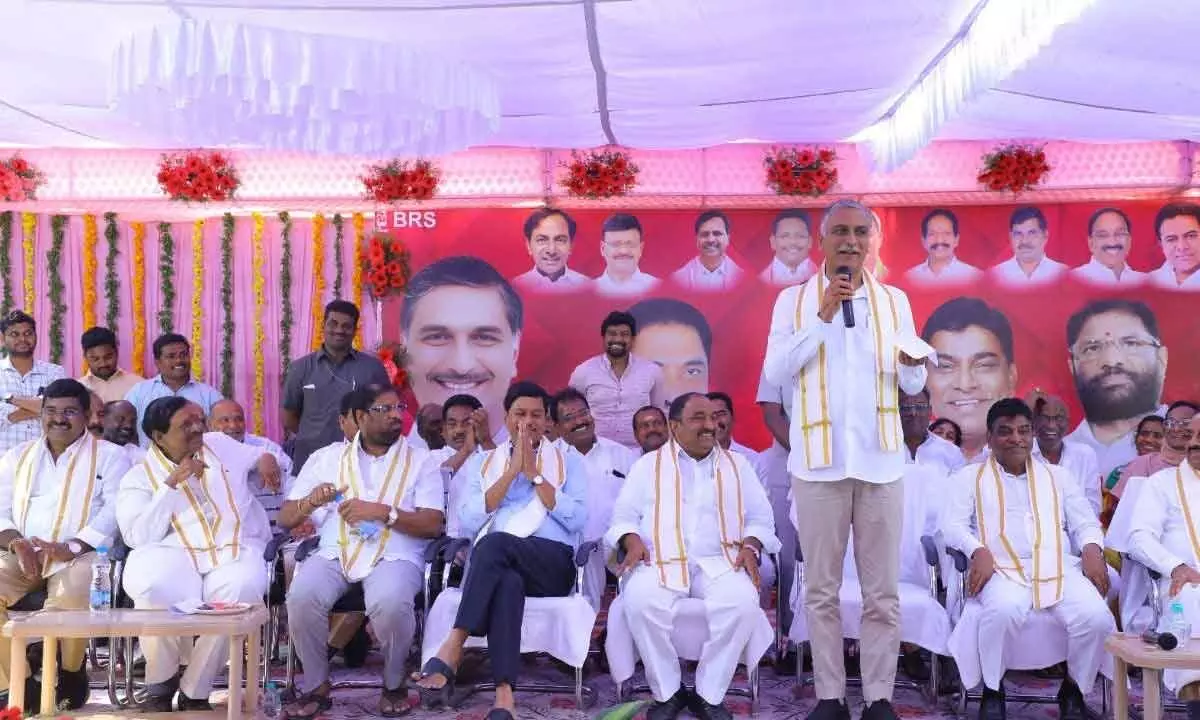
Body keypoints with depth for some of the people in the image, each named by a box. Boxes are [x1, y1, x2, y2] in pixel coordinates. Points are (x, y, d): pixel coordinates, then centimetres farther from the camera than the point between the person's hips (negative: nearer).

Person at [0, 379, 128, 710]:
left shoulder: (110, 455, 7)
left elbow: (115, 511, -6)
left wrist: (70, 548, -21)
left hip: (81, 555, -4)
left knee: (71, 596, -36)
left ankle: (71, 670, -3)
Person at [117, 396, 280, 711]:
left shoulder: (222, 444, 19)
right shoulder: (138, 478, 9)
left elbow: (261, 454, 36)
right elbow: (139, 538, -5)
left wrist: (266, 457, 11)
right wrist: (172, 483, -10)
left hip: (235, 551, 2)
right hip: (175, 553, -1)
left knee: (240, 590, -34)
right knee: (154, 589, -36)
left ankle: (195, 692, -15)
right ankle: (161, 682, -6)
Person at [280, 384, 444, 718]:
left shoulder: (420, 461, 10)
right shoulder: (328, 458, 15)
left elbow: (433, 525, -1)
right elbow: (285, 517, 14)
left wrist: (383, 512, -14)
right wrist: (310, 502, -8)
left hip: (394, 555, -2)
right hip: (334, 552, 2)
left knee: (390, 602, -35)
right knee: (301, 596, -30)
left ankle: (394, 684, -4)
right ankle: (316, 686, -5)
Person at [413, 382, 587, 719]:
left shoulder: (569, 461, 17)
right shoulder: (481, 462, 20)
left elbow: (577, 520, 0)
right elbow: (468, 523, 4)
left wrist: (535, 474, -3)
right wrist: (511, 472, -2)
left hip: (552, 565, -1)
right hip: (494, 564, 1)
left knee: (494, 543, -35)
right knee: (508, 582, -38)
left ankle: (450, 654, -38)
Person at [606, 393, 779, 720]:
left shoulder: (737, 465, 19)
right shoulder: (648, 465, 15)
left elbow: (761, 518, 17)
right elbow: (624, 515, 12)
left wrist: (750, 546, -5)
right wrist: (633, 541, -10)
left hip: (719, 561, 1)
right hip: (661, 561, -1)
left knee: (743, 602, -33)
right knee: (640, 602, -35)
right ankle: (667, 692, -13)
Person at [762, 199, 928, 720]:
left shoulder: (894, 300, 8)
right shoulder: (794, 300, 3)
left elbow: (913, 386, 8)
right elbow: (775, 373, -7)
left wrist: (911, 364, -16)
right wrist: (822, 318, -13)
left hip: (880, 460, 1)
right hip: (819, 461, -1)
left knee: (883, 593, 4)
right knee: (822, 590, 5)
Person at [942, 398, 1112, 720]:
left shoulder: (1058, 476, 26)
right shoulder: (970, 476, 15)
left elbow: (1085, 523, 19)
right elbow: (953, 525, 3)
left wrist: (1092, 549, -4)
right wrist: (979, 551, -17)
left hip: (1058, 568, 3)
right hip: (1003, 569, -3)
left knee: (1096, 617, -26)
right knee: (1004, 610, -37)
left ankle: (1073, 691, 0)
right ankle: (992, 692, -13)